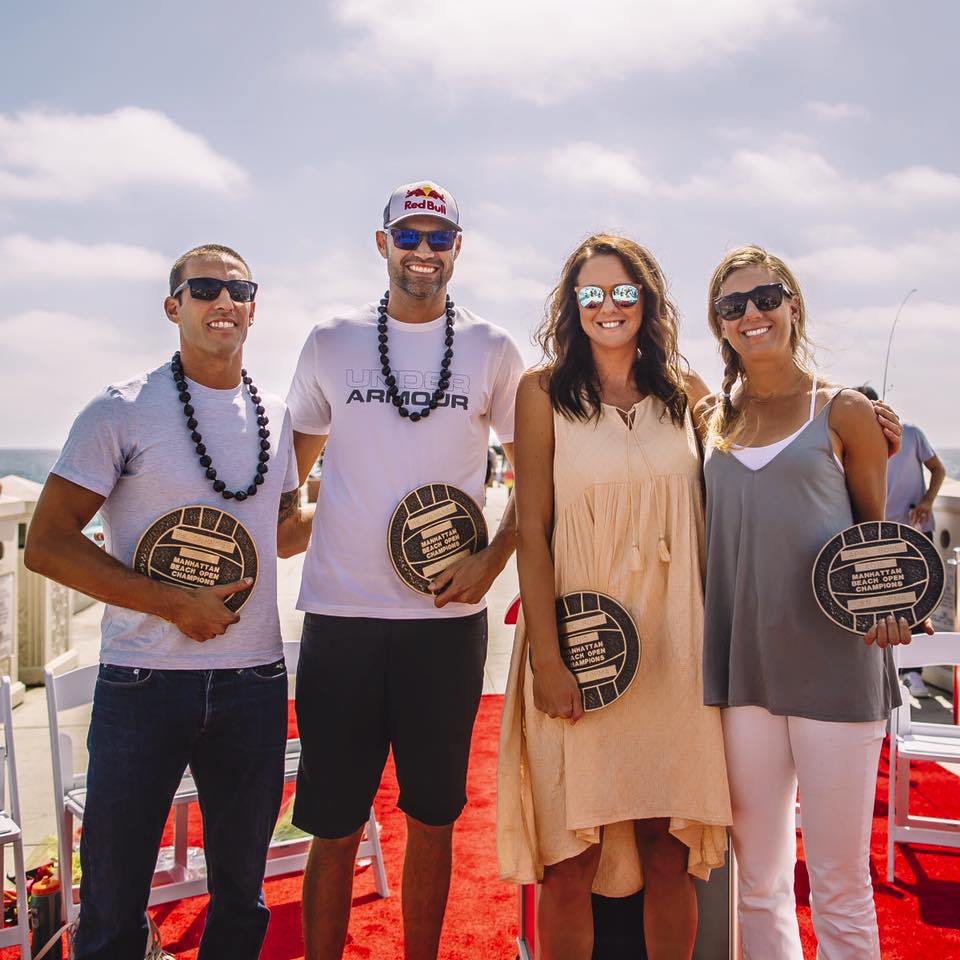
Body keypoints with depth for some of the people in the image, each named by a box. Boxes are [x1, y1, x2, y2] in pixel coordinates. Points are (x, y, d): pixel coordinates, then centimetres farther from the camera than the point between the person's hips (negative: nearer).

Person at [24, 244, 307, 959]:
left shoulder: (276, 418, 10)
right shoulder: (123, 410, -4)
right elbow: (47, 543, -8)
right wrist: (176, 604, -15)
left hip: (255, 681, 4)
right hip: (145, 681, -4)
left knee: (242, 892, 16)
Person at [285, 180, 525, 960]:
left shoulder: (493, 351, 4)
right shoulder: (331, 342, 6)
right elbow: (290, 467, 16)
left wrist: (493, 559, -3)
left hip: (448, 617, 0)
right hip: (341, 615, 0)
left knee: (432, 817, 13)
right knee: (333, 826, 6)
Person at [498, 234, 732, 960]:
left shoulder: (685, 391, 8)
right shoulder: (544, 391, -1)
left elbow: (716, 509, 14)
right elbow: (532, 530, -5)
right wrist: (545, 658, -10)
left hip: (672, 647, 3)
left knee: (672, 848, 10)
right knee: (572, 857, 4)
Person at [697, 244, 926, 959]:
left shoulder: (844, 412, 0)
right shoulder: (711, 418, 10)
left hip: (834, 661, -3)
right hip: (742, 661, 3)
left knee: (840, 884, 6)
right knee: (759, 880, 13)